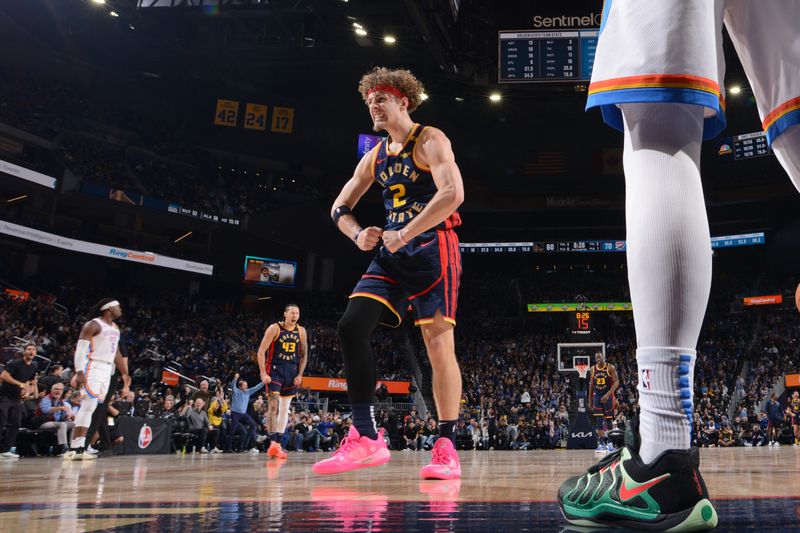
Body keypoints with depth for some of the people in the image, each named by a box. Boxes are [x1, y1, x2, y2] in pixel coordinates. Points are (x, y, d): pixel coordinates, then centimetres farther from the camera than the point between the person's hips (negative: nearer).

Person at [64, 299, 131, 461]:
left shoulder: (115, 328, 17)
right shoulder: (93, 325, -9)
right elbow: (80, 349, -15)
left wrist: (125, 373, 21)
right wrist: (79, 372, -25)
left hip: (107, 370, 8)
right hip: (93, 368, -8)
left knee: (90, 408, 6)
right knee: (88, 406, -13)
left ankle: (79, 447, 7)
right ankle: (75, 448, -12)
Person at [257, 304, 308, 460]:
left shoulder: (301, 331, 5)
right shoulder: (274, 328, -9)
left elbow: (304, 355, 11)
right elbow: (261, 351, -11)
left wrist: (300, 375, 2)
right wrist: (263, 373, -18)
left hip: (292, 371, 5)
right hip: (274, 370, -5)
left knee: (285, 409, 9)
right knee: (274, 405, -15)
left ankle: (278, 444, 16)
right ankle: (273, 443, -18)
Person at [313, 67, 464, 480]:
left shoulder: (430, 140, -5)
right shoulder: (375, 156, 16)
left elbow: (453, 193, -21)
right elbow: (340, 207, 21)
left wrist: (404, 235, -21)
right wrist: (357, 235, -1)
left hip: (432, 249, -7)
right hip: (391, 253, 7)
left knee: (438, 344, -8)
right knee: (350, 328, -8)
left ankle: (446, 447, 2)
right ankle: (366, 439, -4)